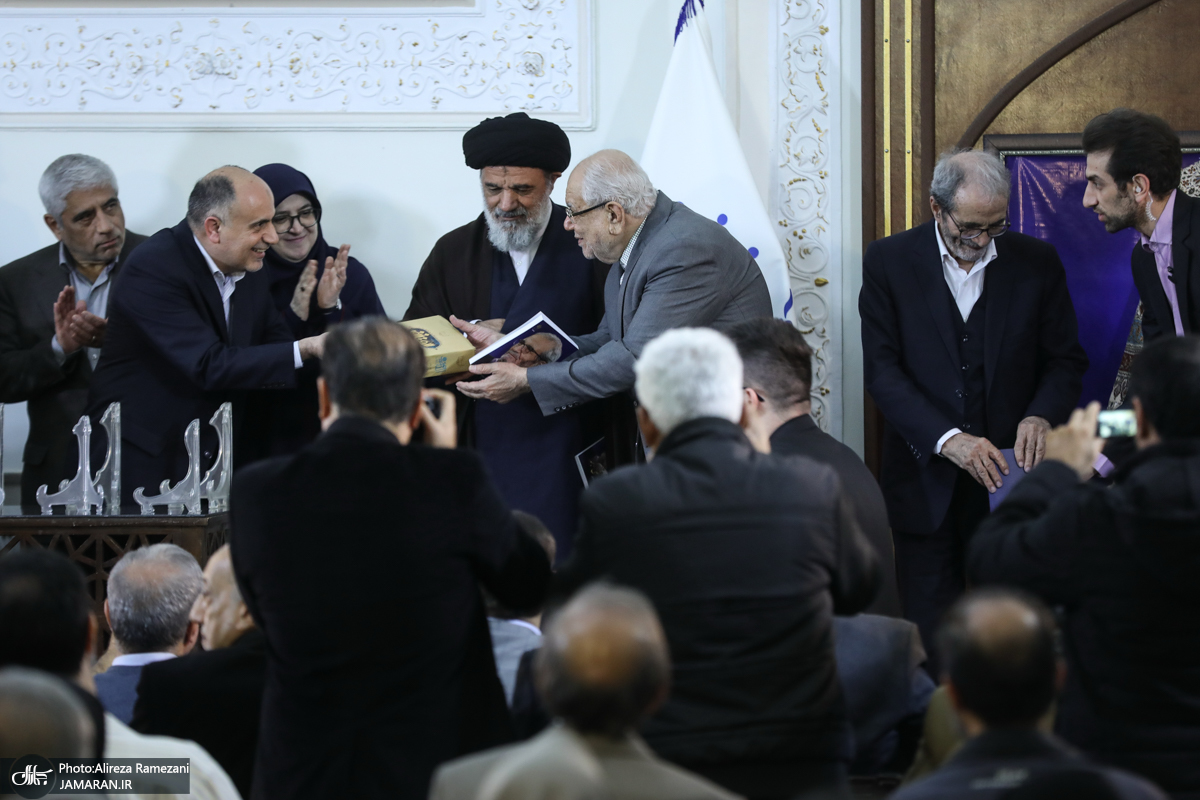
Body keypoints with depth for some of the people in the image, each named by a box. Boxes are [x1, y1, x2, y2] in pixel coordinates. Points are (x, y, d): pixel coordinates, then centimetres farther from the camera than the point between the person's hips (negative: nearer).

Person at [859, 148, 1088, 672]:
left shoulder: (1036, 263, 2)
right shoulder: (889, 262, -1)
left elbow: (1066, 360, 7)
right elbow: (882, 369, -6)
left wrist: (1041, 415, -15)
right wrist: (947, 439, -18)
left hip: (1008, 473, 0)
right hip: (927, 481, 0)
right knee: (931, 634, 3)